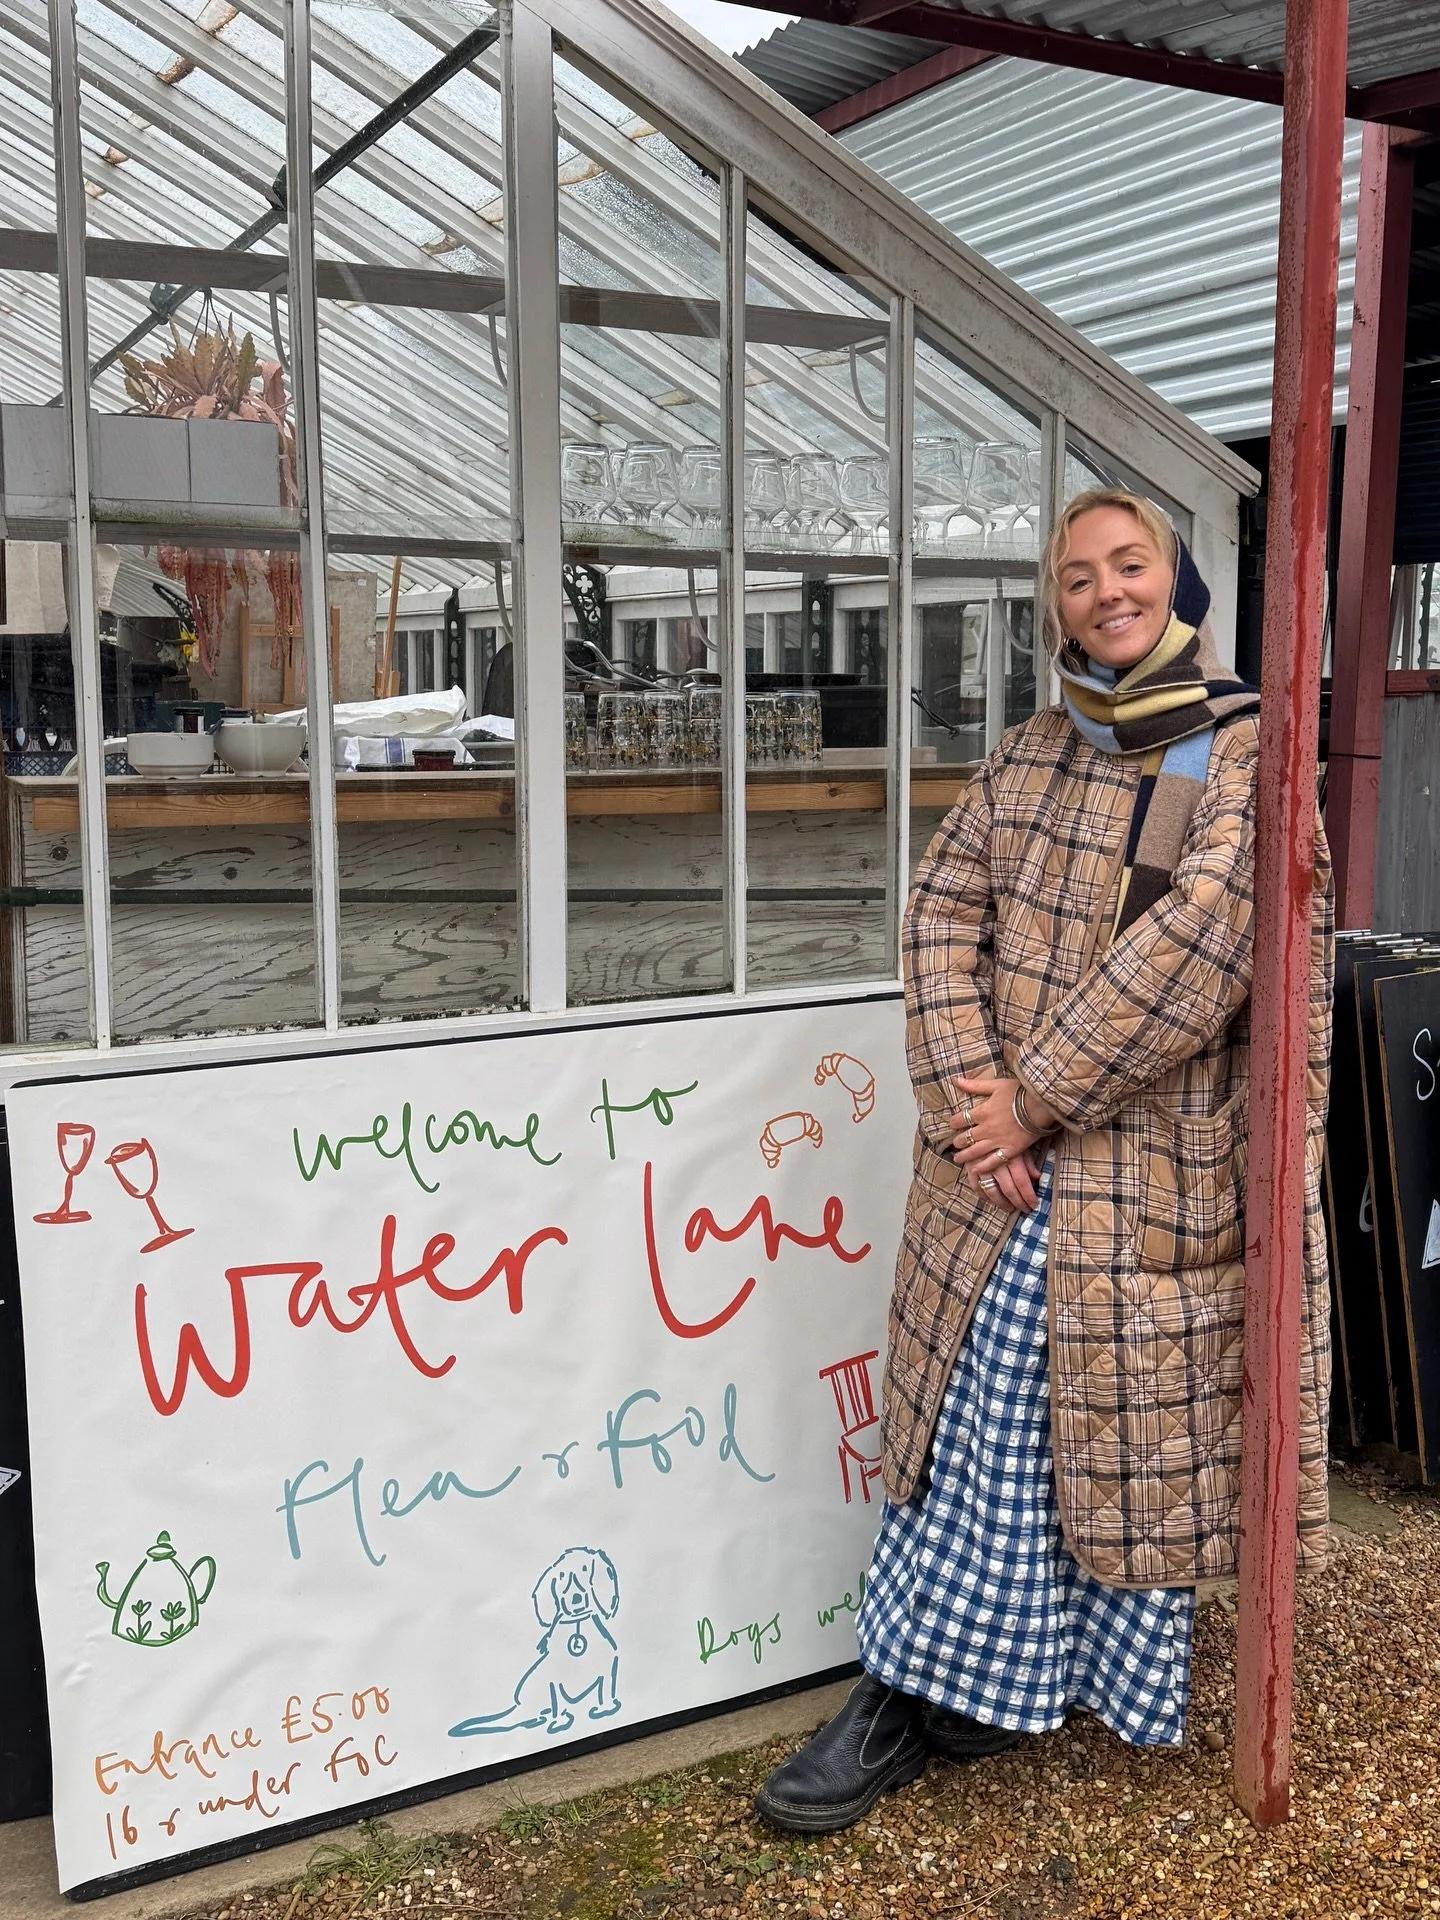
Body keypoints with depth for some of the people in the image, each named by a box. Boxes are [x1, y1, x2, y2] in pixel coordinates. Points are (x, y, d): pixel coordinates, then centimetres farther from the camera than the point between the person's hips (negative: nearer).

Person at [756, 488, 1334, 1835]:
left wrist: (1037, 1096, -16)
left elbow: (1201, 939, -16)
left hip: (1150, 1168, -4)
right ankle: (915, 1692, 18)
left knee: (1124, 1431, 6)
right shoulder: (1030, 755, 11)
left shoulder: (1249, 755, -4)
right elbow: (944, 907, 4)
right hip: (1002, 1166, 4)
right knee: (971, 1416, 7)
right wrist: (963, 1091, -11)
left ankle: (1112, 1695, 27)